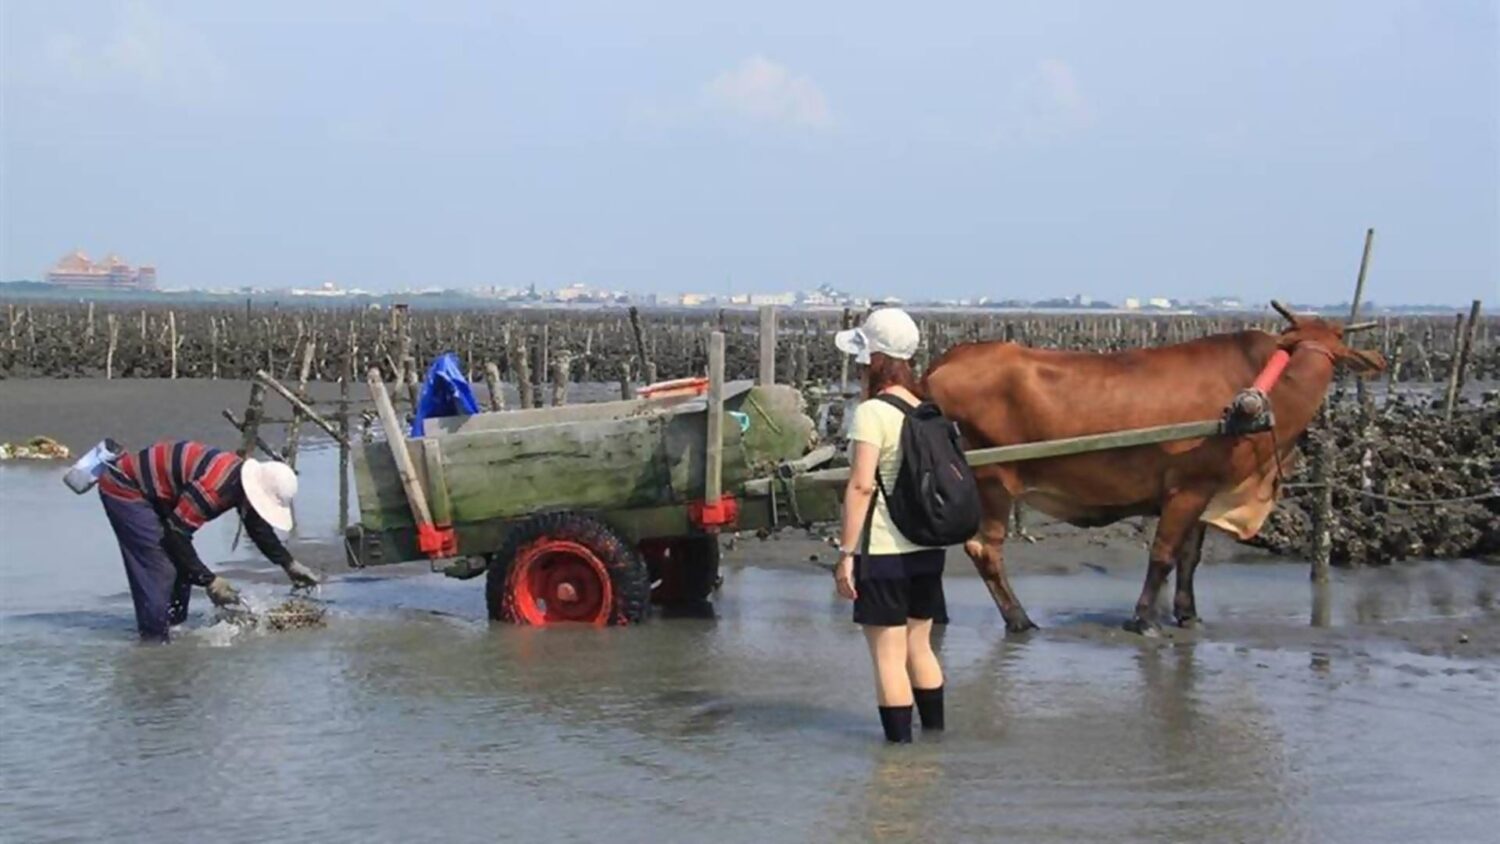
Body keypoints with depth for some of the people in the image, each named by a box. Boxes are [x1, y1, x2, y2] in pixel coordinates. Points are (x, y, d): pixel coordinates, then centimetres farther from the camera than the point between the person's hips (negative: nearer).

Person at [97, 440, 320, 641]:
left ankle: (174, 629, 20)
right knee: (159, 571, -15)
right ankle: (154, 642, -10)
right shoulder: (212, 488, -35)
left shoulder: (244, 479, -3)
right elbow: (176, 535, -30)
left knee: (183, 565, 10)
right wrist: (209, 581, -25)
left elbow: (259, 529, 15)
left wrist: (289, 565, 16)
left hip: (152, 495, 10)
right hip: (123, 489, -10)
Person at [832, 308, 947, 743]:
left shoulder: (872, 413, -14)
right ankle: (935, 735, 27)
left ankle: (900, 745, 2)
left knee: (888, 655, 0)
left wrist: (846, 552, -18)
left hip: (883, 550, -7)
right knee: (919, 646, 19)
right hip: (927, 546, 7)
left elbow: (861, 485, -20)